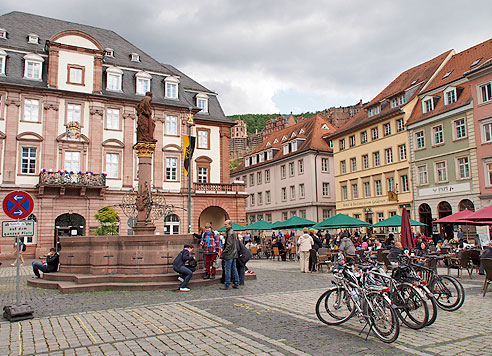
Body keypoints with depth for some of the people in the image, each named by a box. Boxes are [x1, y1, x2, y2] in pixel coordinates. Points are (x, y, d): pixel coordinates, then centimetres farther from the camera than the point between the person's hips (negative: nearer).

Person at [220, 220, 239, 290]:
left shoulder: (229, 233, -14)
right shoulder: (233, 232, 15)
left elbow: (229, 244, -19)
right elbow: (236, 242, 21)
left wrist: (224, 252, -14)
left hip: (229, 254, -10)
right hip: (234, 254, 10)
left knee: (227, 269, -4)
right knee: (234, 268, 13)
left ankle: (227, 285, 0)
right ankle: (236, 284, 18)